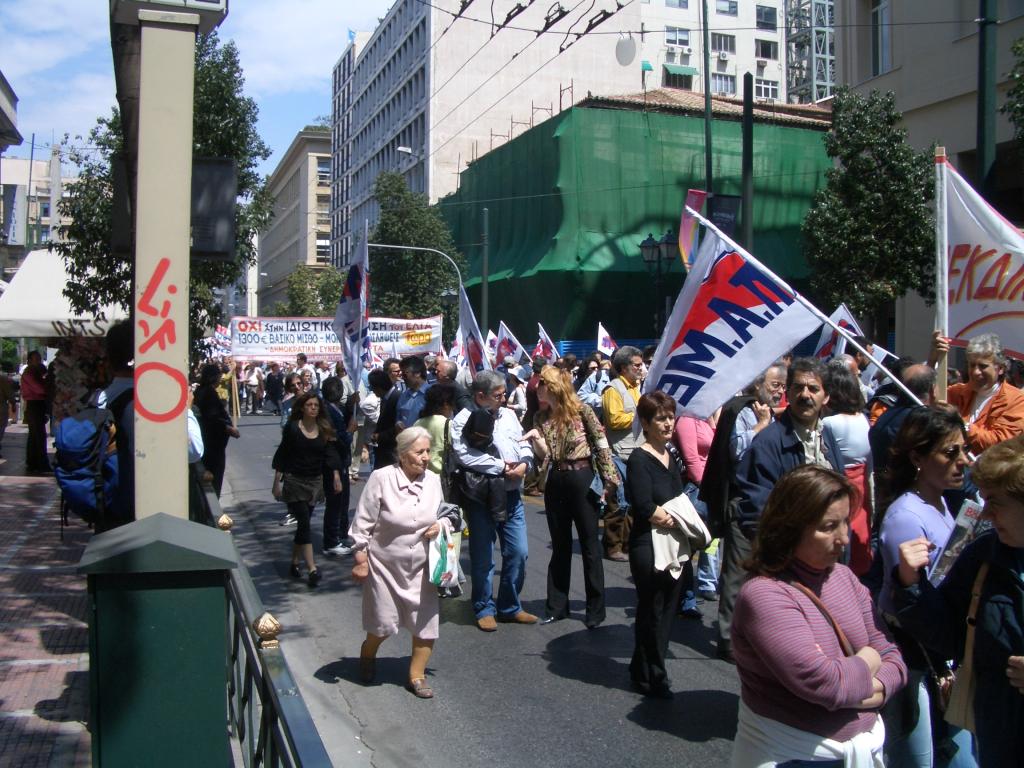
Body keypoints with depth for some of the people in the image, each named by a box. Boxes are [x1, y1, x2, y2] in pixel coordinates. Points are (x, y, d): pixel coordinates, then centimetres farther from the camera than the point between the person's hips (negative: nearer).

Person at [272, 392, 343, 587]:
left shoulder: (324, 430, 2)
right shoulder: (292, 428, -7)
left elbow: (331, 454, 0)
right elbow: (281, 456, -4)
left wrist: (336, 476, -13)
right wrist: (277, 482, -5)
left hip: (315, 482, 4)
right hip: (295, 481, -4)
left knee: (303, 524, 10)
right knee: (304, 524, -10)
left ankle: (294, 563, 24)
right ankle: (312, 569, -13)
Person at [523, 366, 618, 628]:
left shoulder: (582, 410, -11)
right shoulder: (542, 417, 4)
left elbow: (601, 443, -8)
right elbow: (544, 455, 0)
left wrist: (609, 478, -9)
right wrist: (535, 437, -18)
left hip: (582, 480, -5)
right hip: (555, 482, 5)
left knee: (590, 546, 4)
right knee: (559, 547, 13)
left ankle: (596, 609, 15)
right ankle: (557, 606, 23)